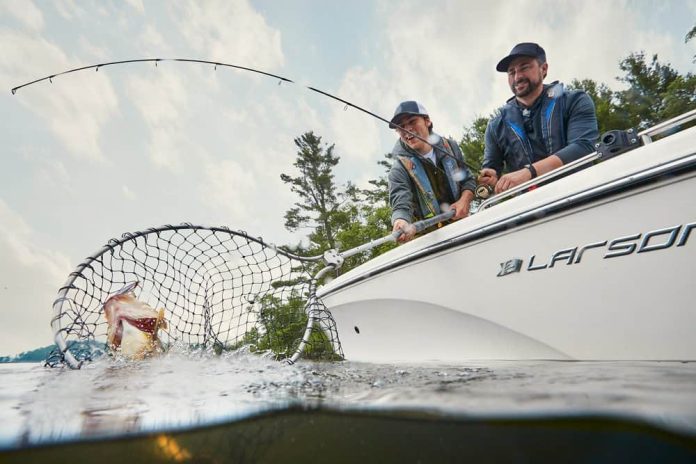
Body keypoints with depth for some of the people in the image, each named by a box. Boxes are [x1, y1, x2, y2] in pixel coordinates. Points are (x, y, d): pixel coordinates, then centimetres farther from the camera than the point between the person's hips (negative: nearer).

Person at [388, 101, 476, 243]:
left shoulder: (449, 147, 5)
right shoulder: (399, 169, -8)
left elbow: (468, 180, 15)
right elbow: (401, 206, -22)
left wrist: (465, 200, -6)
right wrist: (401, 222, -45)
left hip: (461, 222, 3)